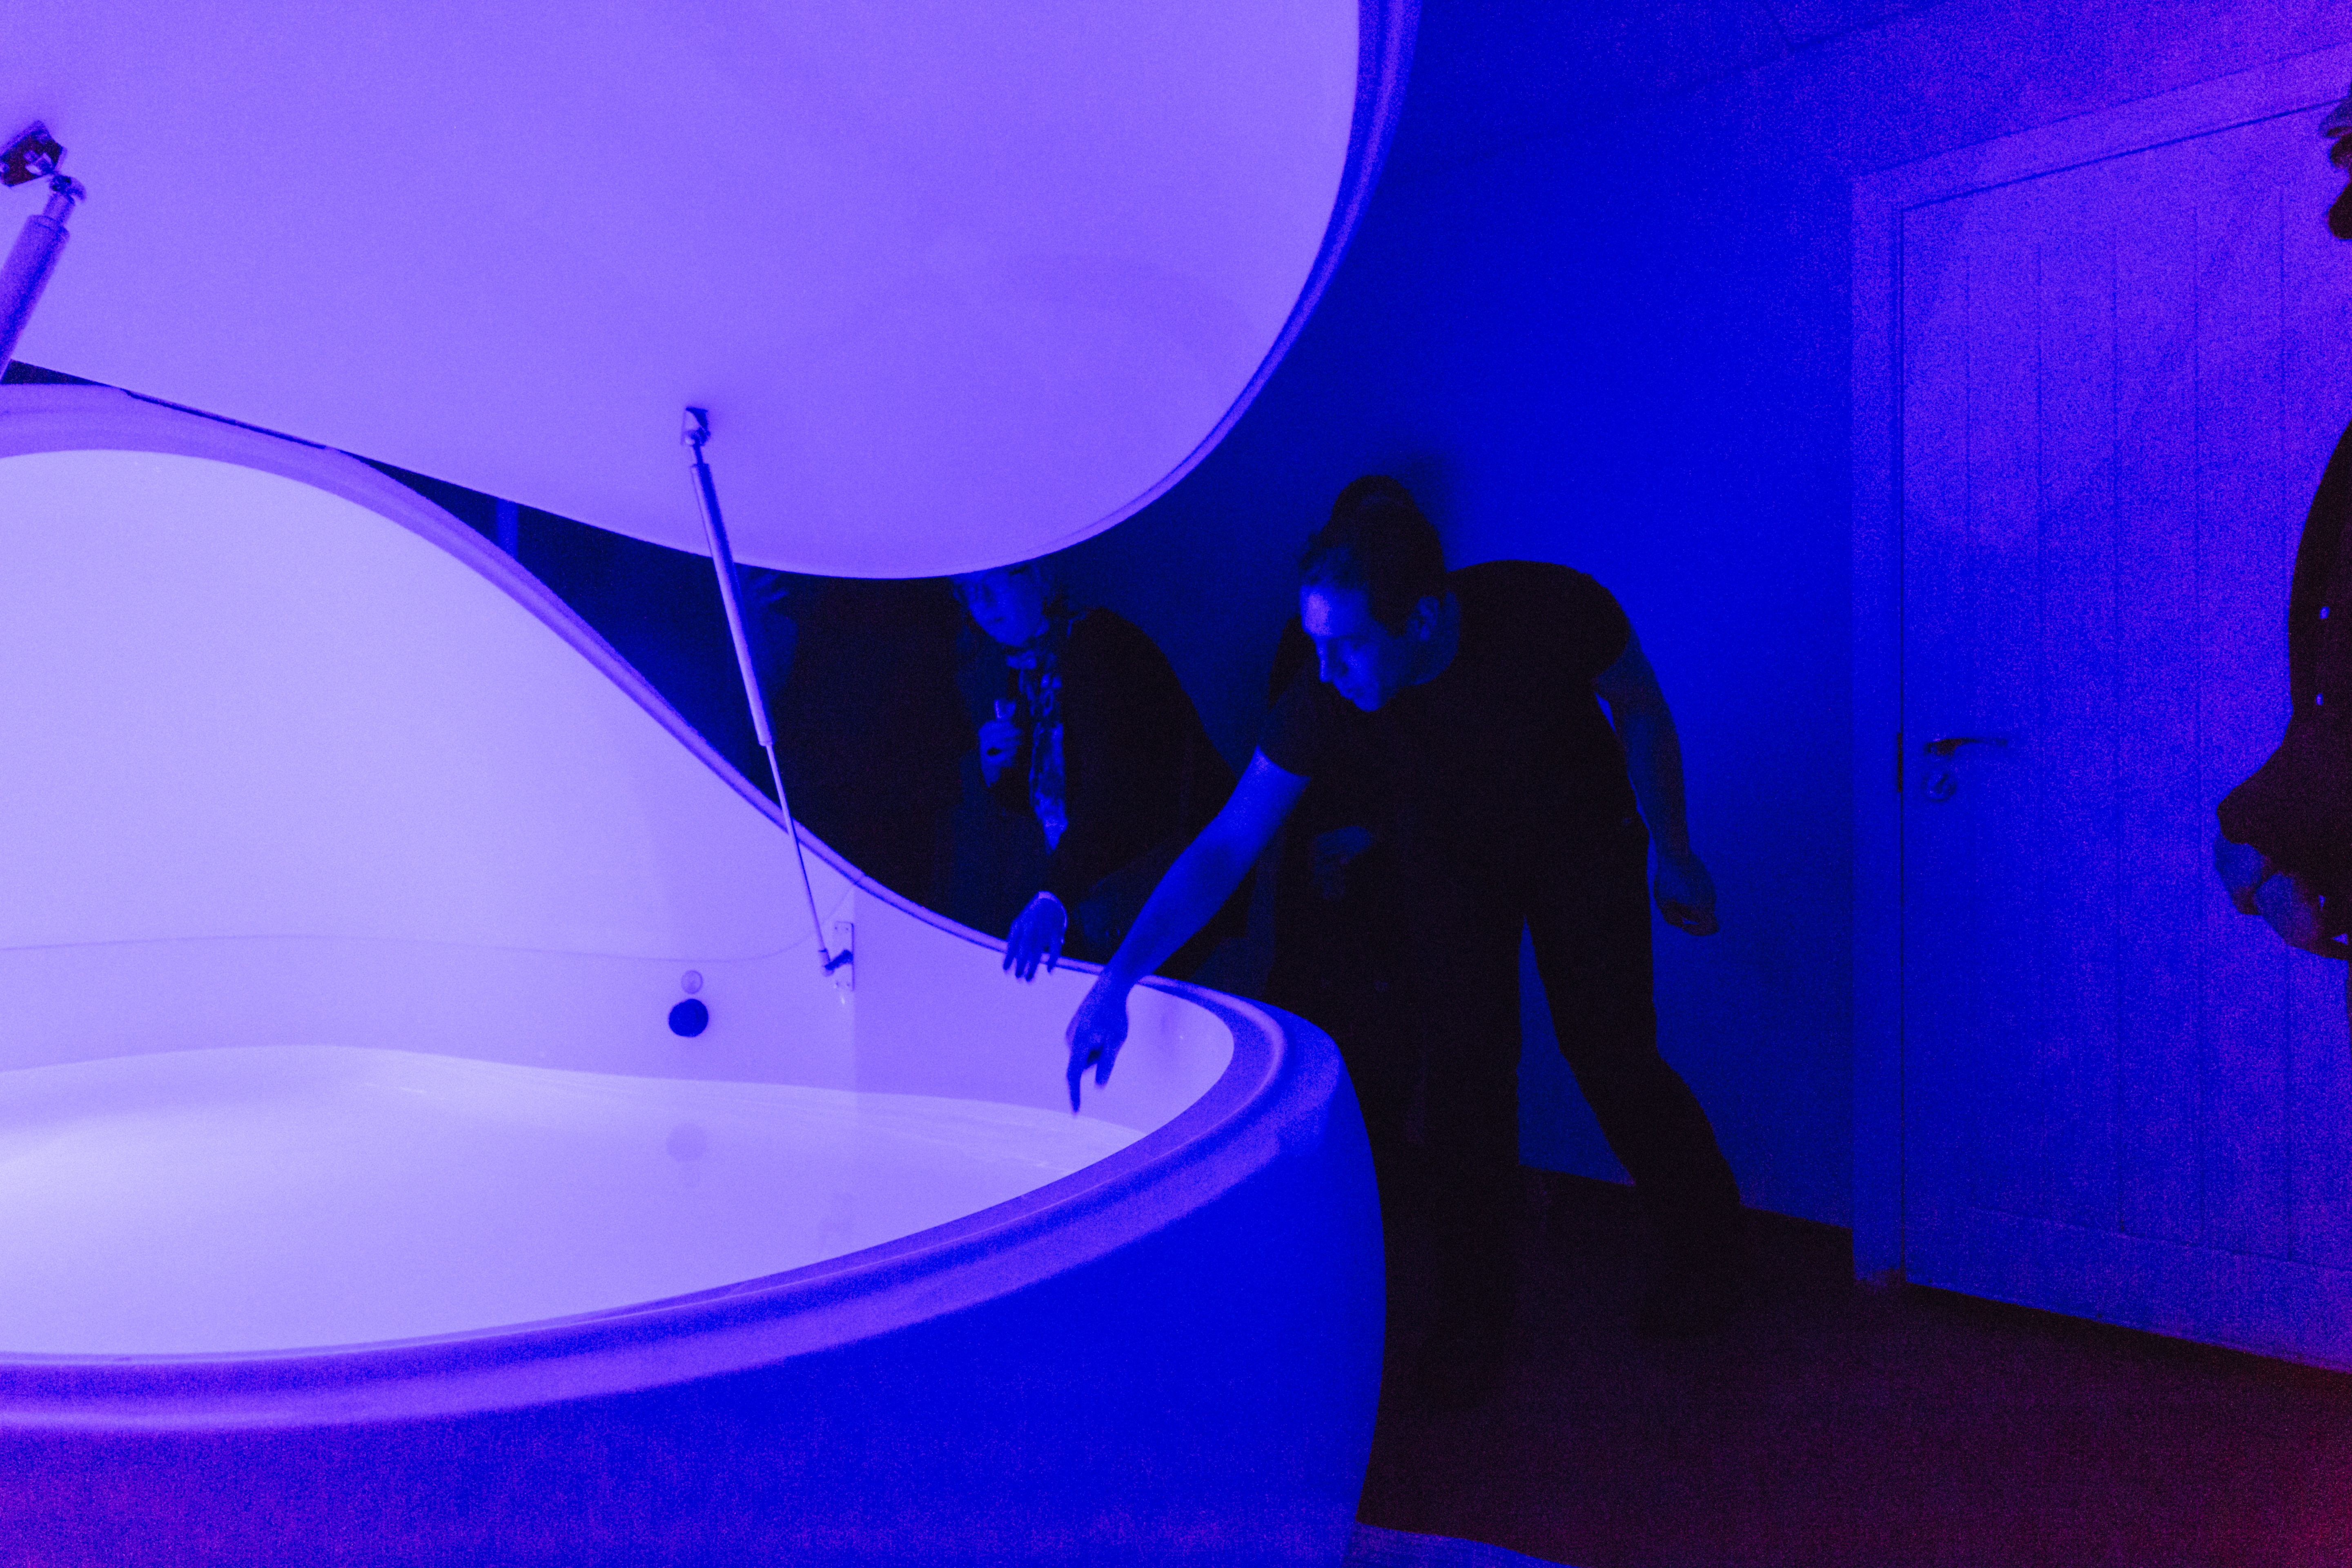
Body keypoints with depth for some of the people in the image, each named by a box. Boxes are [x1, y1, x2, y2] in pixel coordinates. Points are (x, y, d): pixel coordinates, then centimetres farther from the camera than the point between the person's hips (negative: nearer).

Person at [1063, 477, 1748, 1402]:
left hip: (1582, 845, -1)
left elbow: (1641, 712, -13)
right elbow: (1224, 849, -28)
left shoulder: (1553, 611, -35)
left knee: (1610, 1056, -3)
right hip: (1446, 860, 1)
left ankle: (1704, 1249, 27)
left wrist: (1674, 856, -6)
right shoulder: (1325, 701, -32)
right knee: (1463, 1066, -6)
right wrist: (1118, 979, -36)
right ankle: (1473, 1313, 15)